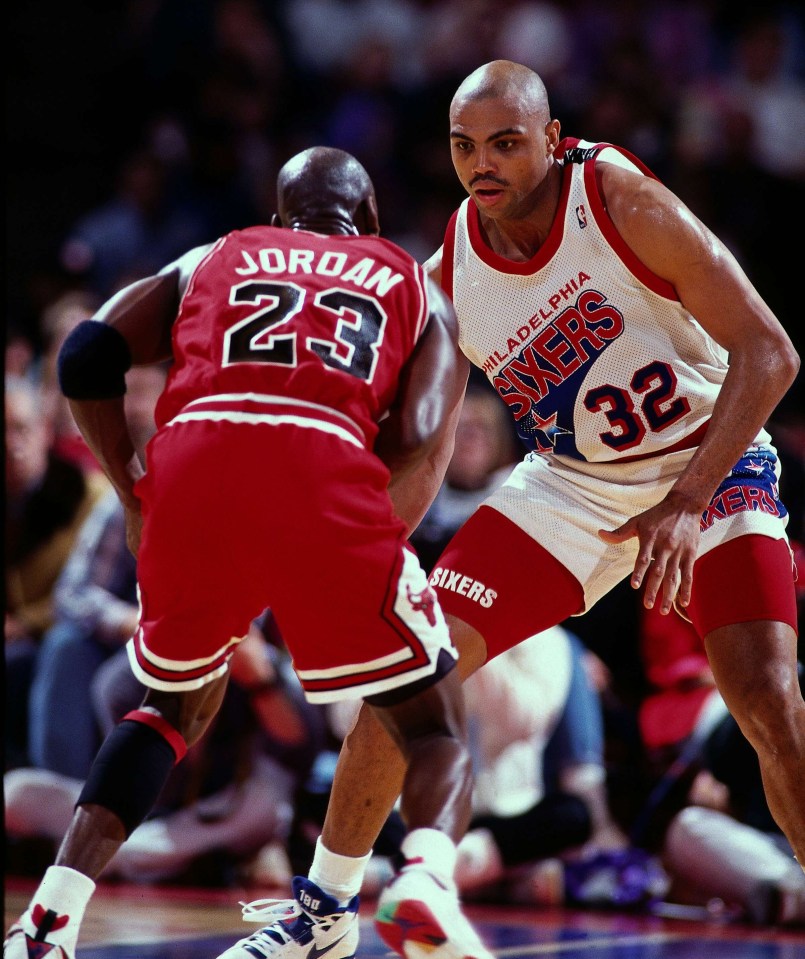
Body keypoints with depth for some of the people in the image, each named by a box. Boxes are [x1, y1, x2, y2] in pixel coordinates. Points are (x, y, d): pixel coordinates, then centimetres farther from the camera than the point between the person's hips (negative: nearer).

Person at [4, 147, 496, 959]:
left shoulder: (213, 261, 32)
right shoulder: (418, 290, 29)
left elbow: (88, 356, 15)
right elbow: (421, 443, 10)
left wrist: (132, 495, 24)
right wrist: (371, 557, 20)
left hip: (189, 466, 2)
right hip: (327, 470, -2)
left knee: (174, 707, 28)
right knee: (431, 726, 15)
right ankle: (426, 880, -16)